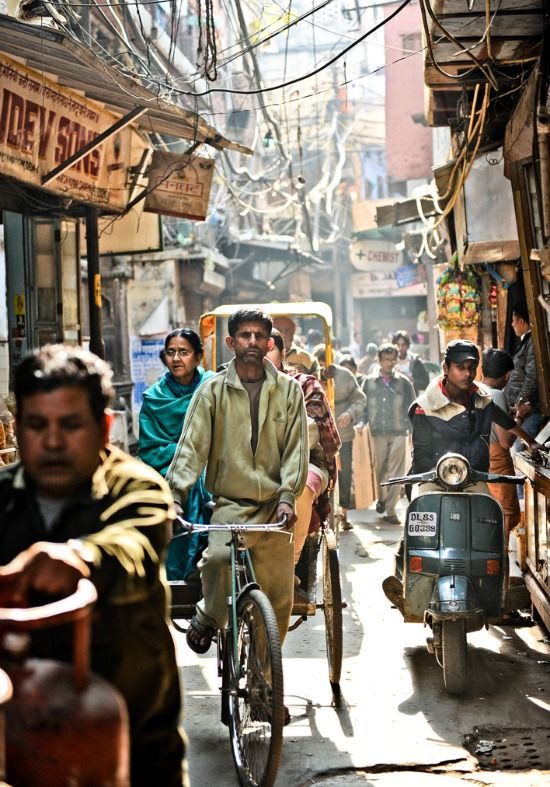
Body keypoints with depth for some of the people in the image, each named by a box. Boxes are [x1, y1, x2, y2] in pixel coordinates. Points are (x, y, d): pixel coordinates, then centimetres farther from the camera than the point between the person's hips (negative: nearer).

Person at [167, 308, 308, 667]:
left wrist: (288, 496, -11)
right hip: (230, 502, -1)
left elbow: (296, 447, 3)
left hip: (274, 506, 2)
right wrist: (175, 495, -16)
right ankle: (208, 617, 0)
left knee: (278, 597, 1)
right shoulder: (214, 389, 3)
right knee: (218, 558, -30)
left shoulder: (288, 389, 7)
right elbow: (192, 445, -4)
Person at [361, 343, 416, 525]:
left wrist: (413, 428, 2)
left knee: (396, 473, -5)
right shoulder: (369, 381, 7)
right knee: (379, 469, 11)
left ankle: (391, 510, -1)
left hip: (398, 433, -1)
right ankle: (381, 498, 37)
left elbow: (412, 408, 9)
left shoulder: (404, 382, 6)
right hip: (377, 432, 1)